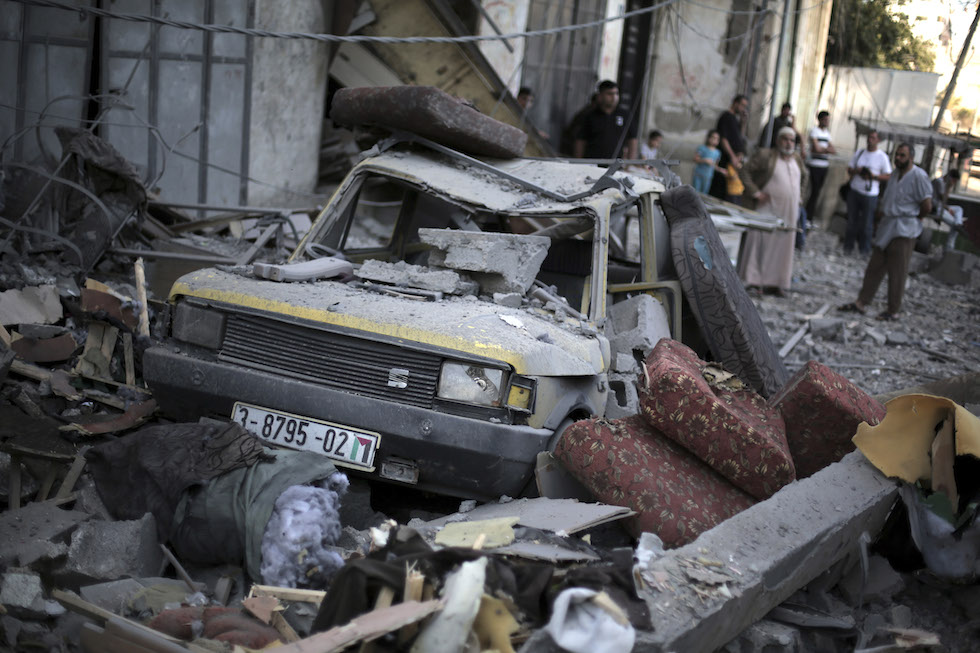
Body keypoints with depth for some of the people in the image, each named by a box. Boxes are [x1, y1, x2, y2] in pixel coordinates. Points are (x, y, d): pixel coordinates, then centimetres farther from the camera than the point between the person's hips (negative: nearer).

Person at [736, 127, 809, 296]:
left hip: (788, 214, 6)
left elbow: (803, 178, 30)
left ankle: (776, 283, 13)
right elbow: (745, 171, -9)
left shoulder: (797, 160, 13)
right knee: (759, 243, -4)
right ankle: (754, 281, 1)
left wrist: (799, 196, 18)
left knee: (782, 248, 6)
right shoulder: (765, 155, -7)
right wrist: (755, 193, -15)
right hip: (767, 210, -6)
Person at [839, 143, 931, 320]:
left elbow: (927, 206, -15)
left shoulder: (919, 176, -13)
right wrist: (880, 212, 7)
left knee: (897, 273, -1)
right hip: (887, 228, 8)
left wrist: (914, 219, -2)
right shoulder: (896, 173, 13)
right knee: (874, 267, 10)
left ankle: (893, 310, 8)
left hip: (904, 232, -8)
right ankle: (862, 303, 15)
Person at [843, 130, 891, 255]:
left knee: (866, 224, 1)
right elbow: (849, 169, 12)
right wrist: (855, 171, -11)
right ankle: (848, 246, 20)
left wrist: (873, 176, -19)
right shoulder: (859, 153, 9)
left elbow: (888, 176, -4)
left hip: (870, 194, -3)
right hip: (854, 191, 4)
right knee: (851, 220, 9)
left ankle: (864, 249, 14)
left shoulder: (882, 157, -3)